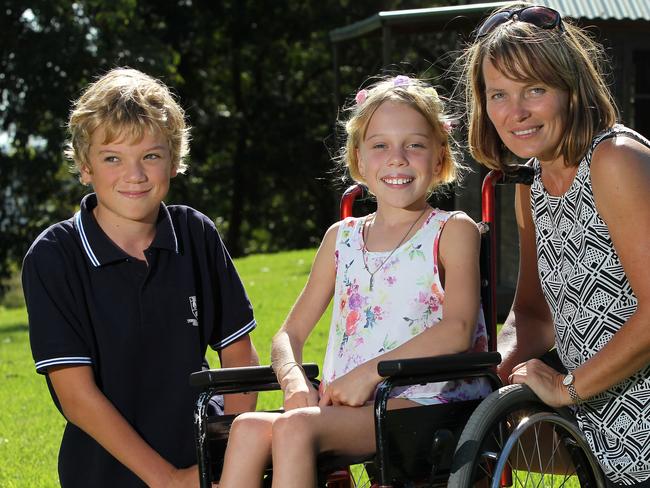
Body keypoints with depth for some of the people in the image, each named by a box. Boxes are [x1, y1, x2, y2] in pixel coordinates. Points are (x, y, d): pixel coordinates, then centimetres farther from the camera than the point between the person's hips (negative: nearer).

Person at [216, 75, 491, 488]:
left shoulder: (453, 230, 3)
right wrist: (294, 382, -6)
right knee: (249, 427, -23)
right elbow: (290, 334, 17)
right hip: (346, 406, 5)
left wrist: (369, 372, -19)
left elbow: (457, 330, -14)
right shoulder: (341, 238, 18)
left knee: (295, 427, -30)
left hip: (425, 402, -5)